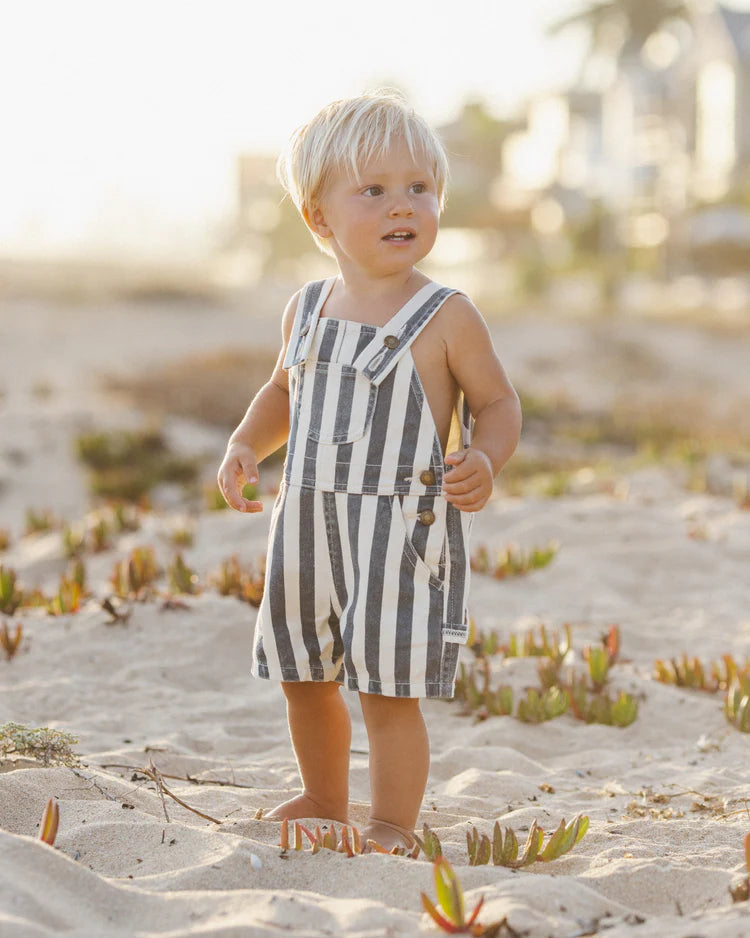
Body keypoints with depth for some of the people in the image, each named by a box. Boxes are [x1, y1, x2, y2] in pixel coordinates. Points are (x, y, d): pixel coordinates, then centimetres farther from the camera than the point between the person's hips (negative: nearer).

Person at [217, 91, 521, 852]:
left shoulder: (447, 318, -9)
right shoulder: (307, 310, 6)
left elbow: (497, 402, -2)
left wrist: (484, 461, -21)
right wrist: (246, 446, 6)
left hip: (402, 529, -6)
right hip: (308, 522, 6)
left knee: (388, 689, -6)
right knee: (305, 678, 19)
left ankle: (392, 825, 9)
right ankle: (324, 800, 40)